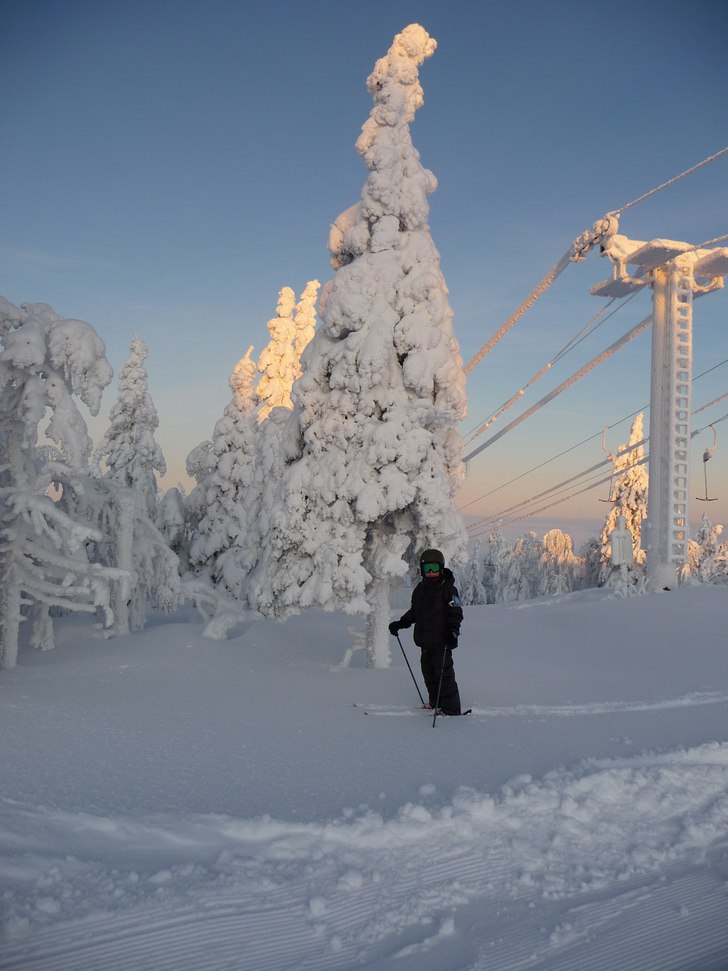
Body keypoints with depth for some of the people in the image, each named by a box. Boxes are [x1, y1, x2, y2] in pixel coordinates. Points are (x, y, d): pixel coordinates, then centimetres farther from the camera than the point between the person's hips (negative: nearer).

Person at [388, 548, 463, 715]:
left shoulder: (448, 588, -6)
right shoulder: (419, 589, 14)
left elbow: (456, 612, -11)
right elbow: (413, 612, 24)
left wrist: (453, 630, -23)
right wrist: (400, 623, 15)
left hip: (442, 641, -7)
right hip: (425, 641, 7)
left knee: (444, 674, -8)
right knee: (428, 672, 12)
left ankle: (451, 709, -2)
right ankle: (435, 705, 25)